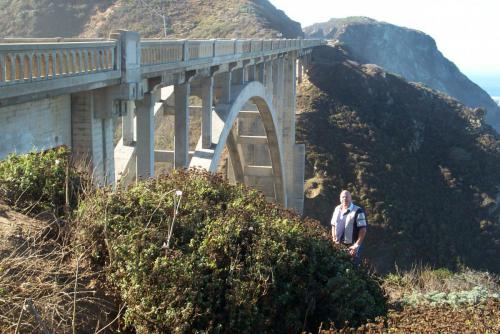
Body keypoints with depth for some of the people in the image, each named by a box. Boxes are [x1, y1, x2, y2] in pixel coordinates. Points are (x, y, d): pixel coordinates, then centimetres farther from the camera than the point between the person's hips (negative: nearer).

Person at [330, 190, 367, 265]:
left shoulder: (358, 211, -12)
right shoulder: (337, 209, 8)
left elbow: (363, 230, -14)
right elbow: (333, 225, 18)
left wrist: (356, 245, -19)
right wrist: (334, 239, 7)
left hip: (352, 246, -5)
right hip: (339, 246, 6)